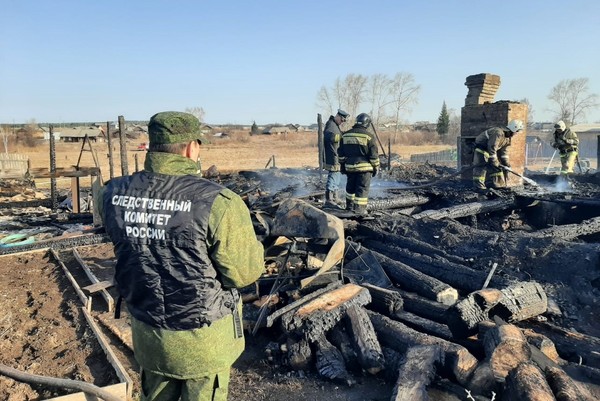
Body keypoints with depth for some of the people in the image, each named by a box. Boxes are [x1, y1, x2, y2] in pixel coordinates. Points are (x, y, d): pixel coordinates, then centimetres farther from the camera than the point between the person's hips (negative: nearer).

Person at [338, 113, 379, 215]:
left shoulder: (345, 135, 7)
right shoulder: (368, 136, -9)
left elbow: (341, 153, 12)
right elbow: (374, 155, -7)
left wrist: (342, 165, 20)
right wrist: (375, 167, 3)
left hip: (350, 166, 5)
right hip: (364, 167, -5)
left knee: (350, 186, 20)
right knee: (362, 188, 1)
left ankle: (349, 205, 32)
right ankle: (359, 209, 0)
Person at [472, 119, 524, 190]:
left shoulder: (508, 137, 2)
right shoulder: (498, 133, -30)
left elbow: (504, 151, 7)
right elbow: (492, 148, -31)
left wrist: (507, 164, 2)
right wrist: (494, 162, -26)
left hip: (490, 148, 10)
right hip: (481, 148, -10)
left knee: (497, 165, 7)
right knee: (481, 166, -17)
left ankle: (498, 184, 13)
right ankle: (478, 184, -17)